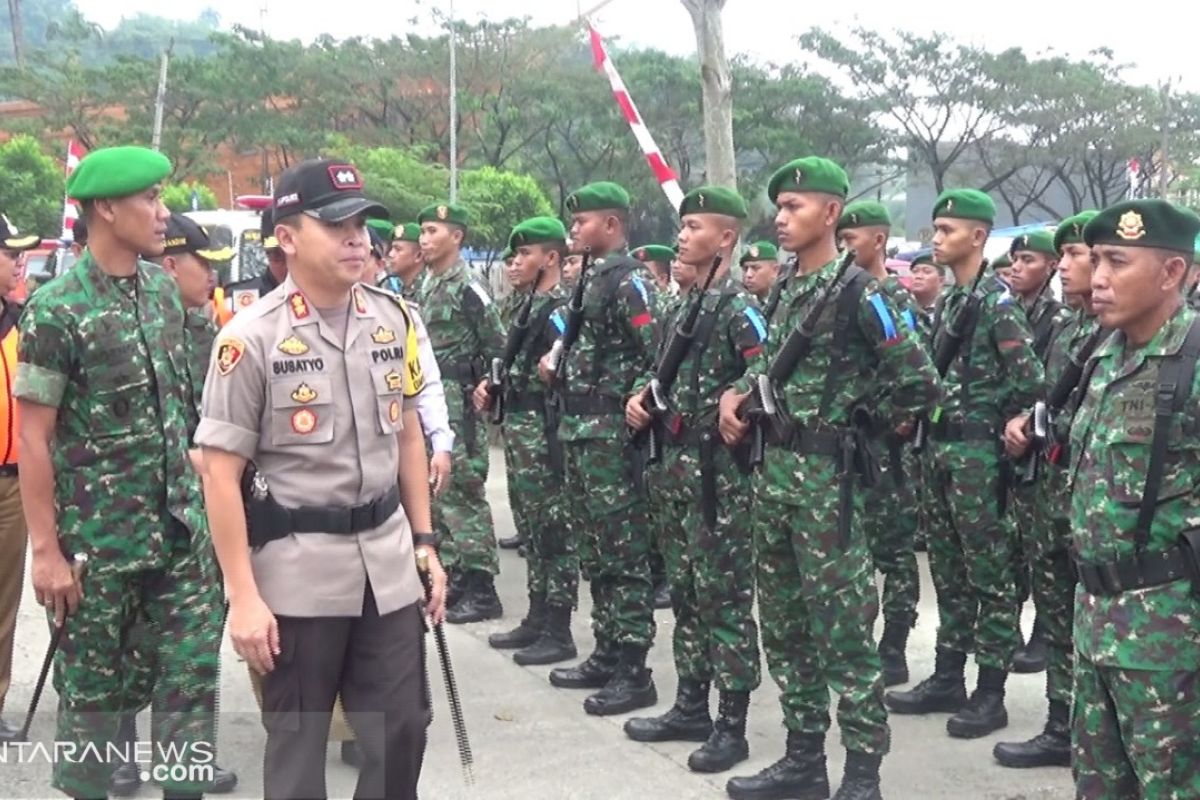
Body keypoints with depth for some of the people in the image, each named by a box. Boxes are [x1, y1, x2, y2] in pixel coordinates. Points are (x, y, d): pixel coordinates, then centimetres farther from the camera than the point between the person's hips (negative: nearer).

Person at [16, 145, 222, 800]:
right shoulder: (57, 309, -14)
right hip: (98, 537, -5)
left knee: (193, 671, 5)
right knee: (93, 684, 8)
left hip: (181, 525, 5)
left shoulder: (163, 288, 5)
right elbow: (33, 436, -13)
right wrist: (46, 549, -15)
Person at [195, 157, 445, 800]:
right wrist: (243, 597, -14)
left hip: (388, 560, 4)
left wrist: (424, 541, 12)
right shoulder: (251, 337, -12)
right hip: (297, 567, -4)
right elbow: (221, 472, -11)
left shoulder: (391, 319, 4)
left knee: (401, 727, 11)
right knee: (296, 740, 10)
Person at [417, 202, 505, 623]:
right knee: (437, 493, 12)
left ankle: (481, 589, -4)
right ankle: (454, 577, 19)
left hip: (457, 404, -9)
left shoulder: (467, 287, -12)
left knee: (463, 493, -8)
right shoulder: (427, 288, 15)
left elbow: (498, 347, -13)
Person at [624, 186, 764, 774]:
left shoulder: (739, 308, -11)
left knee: (725, 597, -3)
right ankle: (690, 707, 24)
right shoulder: (680, 308, 15)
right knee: (685, 592, 14)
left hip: (718, 470, -9)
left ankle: (731, 726, 4)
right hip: (673, 465, 9)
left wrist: (724, 412, -21)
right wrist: (639, 398, 6)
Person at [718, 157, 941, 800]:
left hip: (825, 475, -9)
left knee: (843, 625, -3)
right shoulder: (788, 293, 12)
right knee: (783, 622, 14)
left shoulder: (857, 293, -12)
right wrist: (735, 395, 4)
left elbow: (919, 383, -13)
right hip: (774, 468, 9)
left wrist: (862, 419, -1)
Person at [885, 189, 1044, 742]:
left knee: (990, 574, -1)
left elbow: (1028, 381, -17)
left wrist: (994, 428, -9)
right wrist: (924, 419, 11)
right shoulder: (947, 301, 14)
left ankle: (990, 693, 6)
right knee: (948, 570, 14)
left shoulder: (998, 302, -12)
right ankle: (947, 678, 24)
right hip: (940, 448, 9)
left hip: (978, 453, -9)